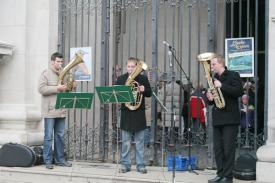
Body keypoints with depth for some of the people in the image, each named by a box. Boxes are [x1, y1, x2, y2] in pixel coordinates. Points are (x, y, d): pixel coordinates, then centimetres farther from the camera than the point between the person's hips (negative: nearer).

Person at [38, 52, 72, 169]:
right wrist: (56, 88, -18)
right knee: (48, 136, -3)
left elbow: (67, 89, 25)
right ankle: (48, 161, 2)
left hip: (61, 110, 6)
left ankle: (60, 159, 17)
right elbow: (41, 89, -13)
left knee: (60, 136, 10)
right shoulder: (46, 74, -3)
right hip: (50, 111, -6)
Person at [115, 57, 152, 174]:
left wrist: (144, 90, -15)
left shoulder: (143, 78, 5)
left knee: (139, 142, 4)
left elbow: (149, 93, 7)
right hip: (126, 113, 1)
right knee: (125, 142, 5)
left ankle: (140, 165, 10)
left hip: (139, 114, 0)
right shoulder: (120, 79, 7)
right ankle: (125, 164, 13)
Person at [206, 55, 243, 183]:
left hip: (230, 119, -7)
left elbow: (239, 91, -17)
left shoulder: (233, 75, -2)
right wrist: (210, 98, 1)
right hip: (217, 118, 7)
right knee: (217, 148, 6)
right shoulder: (214, 79, 18)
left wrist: (222, 86, -20)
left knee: (228, 148, -5)